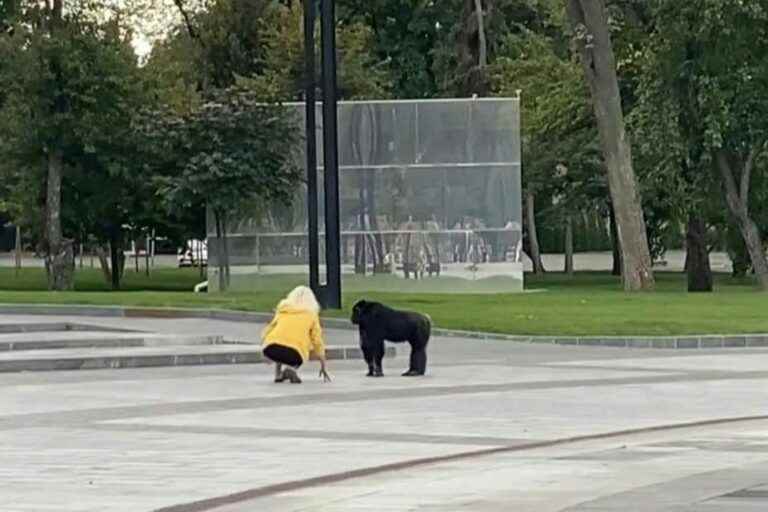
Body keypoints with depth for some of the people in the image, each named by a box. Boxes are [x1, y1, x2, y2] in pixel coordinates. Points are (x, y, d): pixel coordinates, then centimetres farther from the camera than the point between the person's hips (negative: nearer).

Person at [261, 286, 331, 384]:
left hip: (271, 350, 3)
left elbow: (267, 332, 26)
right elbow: (318, 342, 20)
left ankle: (277, 373, 19)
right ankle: (292, 368, 1)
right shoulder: (311, 314, 19)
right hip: (294, 353, -3)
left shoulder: (282, 310, 25)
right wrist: (323, 368, 30)